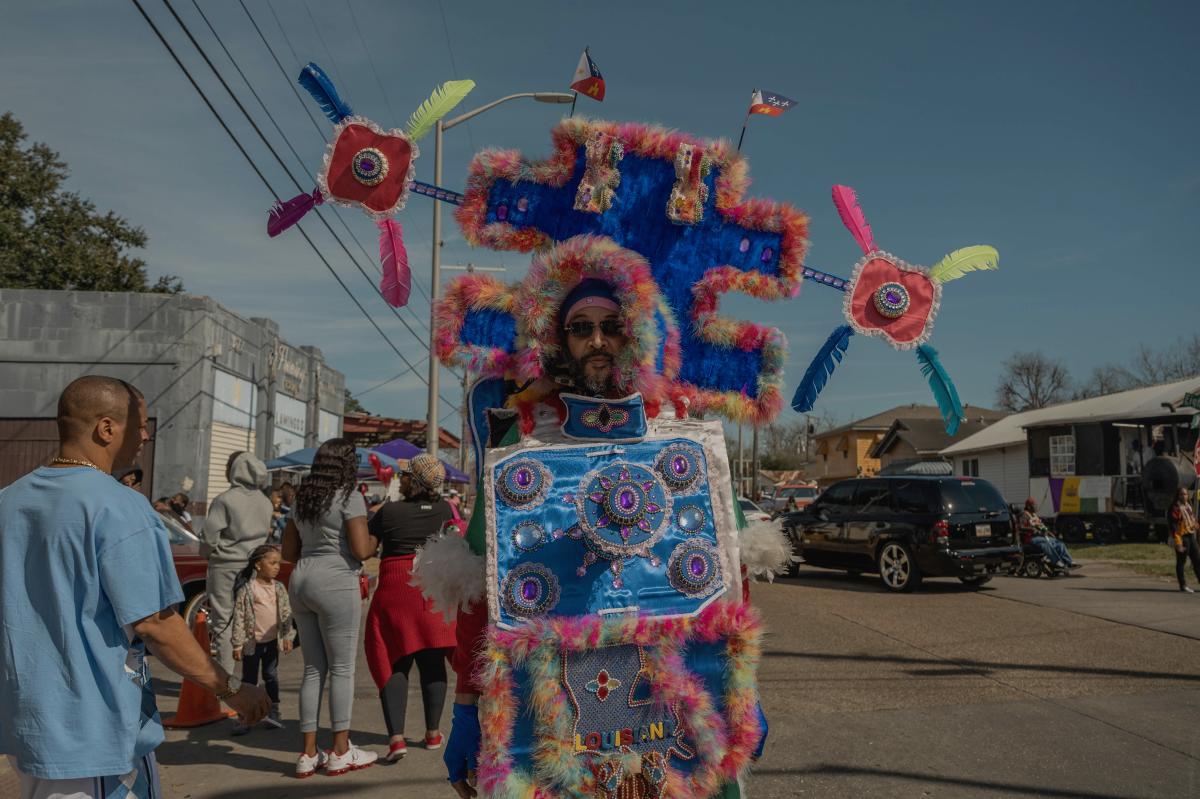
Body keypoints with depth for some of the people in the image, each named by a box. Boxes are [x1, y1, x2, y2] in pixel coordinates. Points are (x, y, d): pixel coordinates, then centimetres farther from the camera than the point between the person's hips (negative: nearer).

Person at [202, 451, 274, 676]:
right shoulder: (265, 502, 6)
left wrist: (214, 549, 4)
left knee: (223, 623, 2)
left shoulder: (225, 499, -12)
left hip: (226, 566, -5)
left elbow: (209, 535, -14)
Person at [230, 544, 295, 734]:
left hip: (272, 640, 4)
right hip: (252, 642, -4)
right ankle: (244, 718, 10)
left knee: (272, 677, 12)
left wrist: (288, 637, 3)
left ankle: (273, 712, 22)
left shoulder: (279, 588, 2)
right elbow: (239, 617, -10)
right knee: (249, 680, 4)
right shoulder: (246, 590, -11)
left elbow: (286, 613, 6)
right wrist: (237, 644, -10)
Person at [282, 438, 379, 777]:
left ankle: (309, 753, 16)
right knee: (342, 667, 2)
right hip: (335, 583, -7)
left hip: (301, 582, 7)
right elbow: (361, 550, -14)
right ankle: (340, 752, 9)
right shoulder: (349, 496, -8)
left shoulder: (303, 498, 14)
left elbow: (288, 552, 18)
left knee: (314, 669, 12)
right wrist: (376, 538, 5)